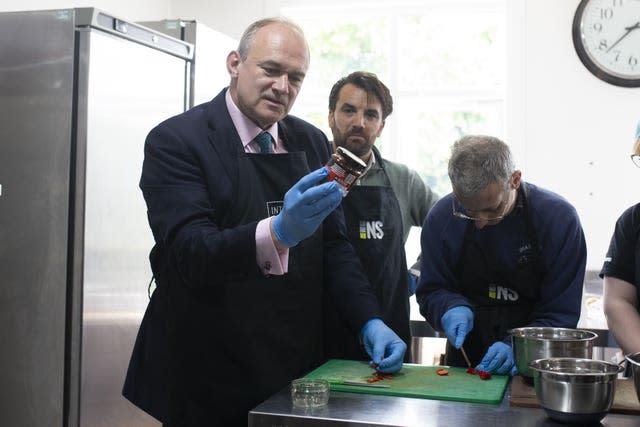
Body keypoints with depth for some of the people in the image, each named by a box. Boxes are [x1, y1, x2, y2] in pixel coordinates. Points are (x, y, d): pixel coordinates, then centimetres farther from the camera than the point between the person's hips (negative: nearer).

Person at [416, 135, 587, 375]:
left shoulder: (559, 218, -11)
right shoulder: (441, 217, -4)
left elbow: (561, 312, -8)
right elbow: (431, 290, 7)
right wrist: (451, 308, -15)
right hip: (463, 362, 1)